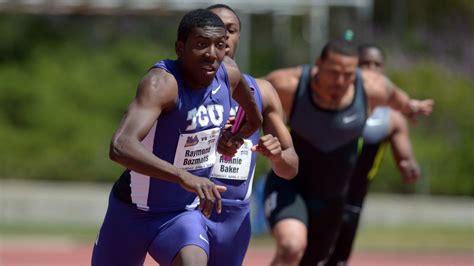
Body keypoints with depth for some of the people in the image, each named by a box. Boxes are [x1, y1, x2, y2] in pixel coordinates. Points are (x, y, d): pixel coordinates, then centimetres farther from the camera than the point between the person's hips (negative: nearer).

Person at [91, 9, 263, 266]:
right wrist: (183, 176, -54)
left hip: (185, 214, 3)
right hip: (133, 213, -3)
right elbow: (120, 146, -46)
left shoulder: (228, 74, -8)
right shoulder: (162, 83, -28)